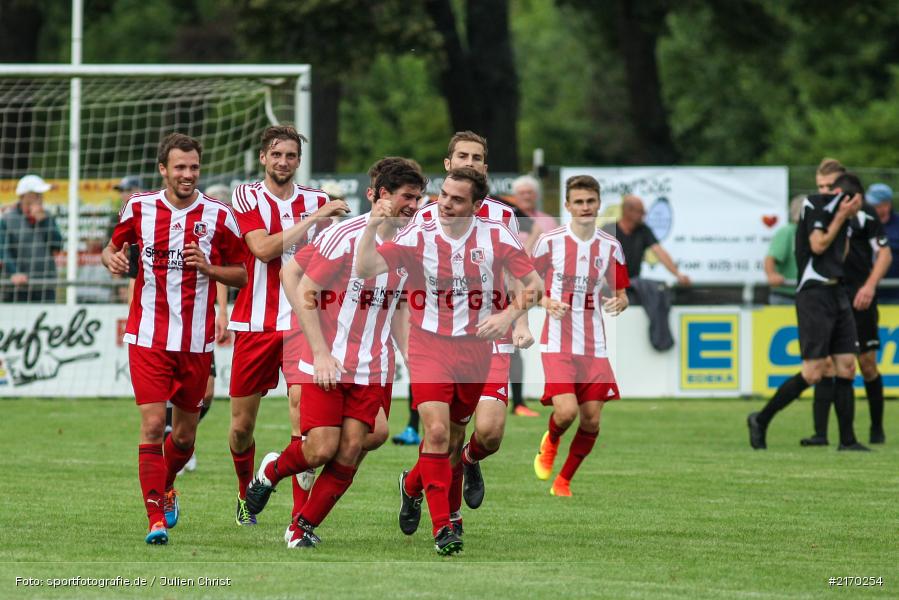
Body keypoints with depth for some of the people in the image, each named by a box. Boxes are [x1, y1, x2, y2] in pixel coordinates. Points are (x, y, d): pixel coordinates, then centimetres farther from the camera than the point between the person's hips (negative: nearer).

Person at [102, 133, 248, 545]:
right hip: (149, 337, -1)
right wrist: (113, 258, -6)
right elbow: (113, 247, 18)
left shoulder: (218, 216, -2)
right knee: (152, 425, -13)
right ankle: (156, 520, -8)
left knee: (185, 436, 10)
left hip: (197, 341, 1)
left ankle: (165, 487, 41)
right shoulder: (139, 208, 1)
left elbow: (243, 275, 5)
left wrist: (208, 266, -14)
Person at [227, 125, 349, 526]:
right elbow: (263, 249, -16)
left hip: (300, 323, 0)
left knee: (302, 403, -20)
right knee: (241, 424, 7)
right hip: (254, 324, 0)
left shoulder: (316, 201, 7)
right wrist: (313, 219, -19)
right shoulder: (247, 197, 0)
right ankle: (246, 492, 37)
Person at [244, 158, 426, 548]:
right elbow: (303, 295, -11)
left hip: (373, 369, 5)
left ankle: (304, 527, 10)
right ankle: (272, 470, 23)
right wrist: (321, 354, -17)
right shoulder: (344, 236, -13)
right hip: (327, 363, -5)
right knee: (321, 449, -10)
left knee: (351, 450, -5)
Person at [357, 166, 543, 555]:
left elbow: (533, 283, -1)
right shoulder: (418, 237, -8)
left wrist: (509, 315, -18)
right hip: (429, 344, -2)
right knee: (436, 430, -18)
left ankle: (412, 485, 44)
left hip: (476, 345, 2)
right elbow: (365, 269, -14)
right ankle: (442, 527, -13)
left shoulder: (495, 236, -5)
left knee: (454, 435, 13)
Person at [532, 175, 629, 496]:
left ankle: (563, 481, 20)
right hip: (557, 343, -3)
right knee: (566, 412, -20)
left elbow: (621, 293, 13)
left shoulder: (610, 247, 4)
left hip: (594, 346, 3)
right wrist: (547, 302, -15)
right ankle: (550, 442, 17)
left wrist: (619, 303, -11)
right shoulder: (549, 241, -4)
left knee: (591, 422, 0)